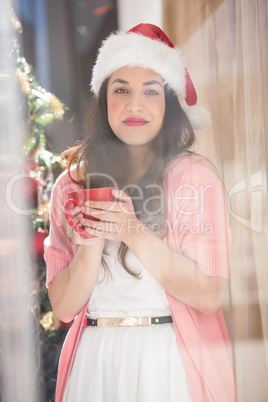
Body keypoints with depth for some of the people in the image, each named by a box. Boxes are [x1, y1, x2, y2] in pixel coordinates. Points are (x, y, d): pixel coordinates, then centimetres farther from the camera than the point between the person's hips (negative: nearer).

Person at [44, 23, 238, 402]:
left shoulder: (194, 174, -6)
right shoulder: (72, 183, 2)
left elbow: (210, 295, -13)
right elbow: (64, 306, -2)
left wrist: (134, 233, -21)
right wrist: (93, 242, -18)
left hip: (177, 361, -2)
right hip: (95, 363, 3)